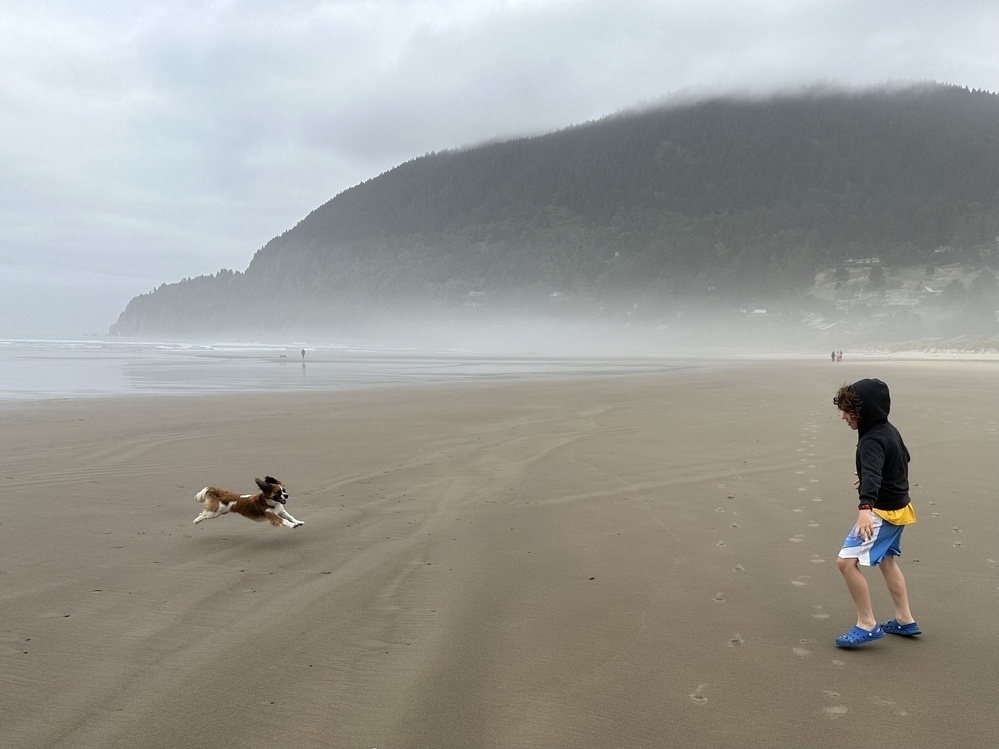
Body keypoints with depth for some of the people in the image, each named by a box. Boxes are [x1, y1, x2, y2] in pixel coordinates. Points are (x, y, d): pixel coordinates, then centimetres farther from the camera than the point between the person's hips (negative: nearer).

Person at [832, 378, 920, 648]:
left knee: (847, 561, -15)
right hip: (897, 507, 11)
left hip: (882, 512, -11)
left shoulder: (872, 441, -25)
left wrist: (865, 507, -59)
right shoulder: (888, 430, 6)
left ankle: (867, 625, -6)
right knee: (886, 560, 26)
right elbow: (903, 458, 25)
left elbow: (873, 474, -43)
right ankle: (905, 620, 36)